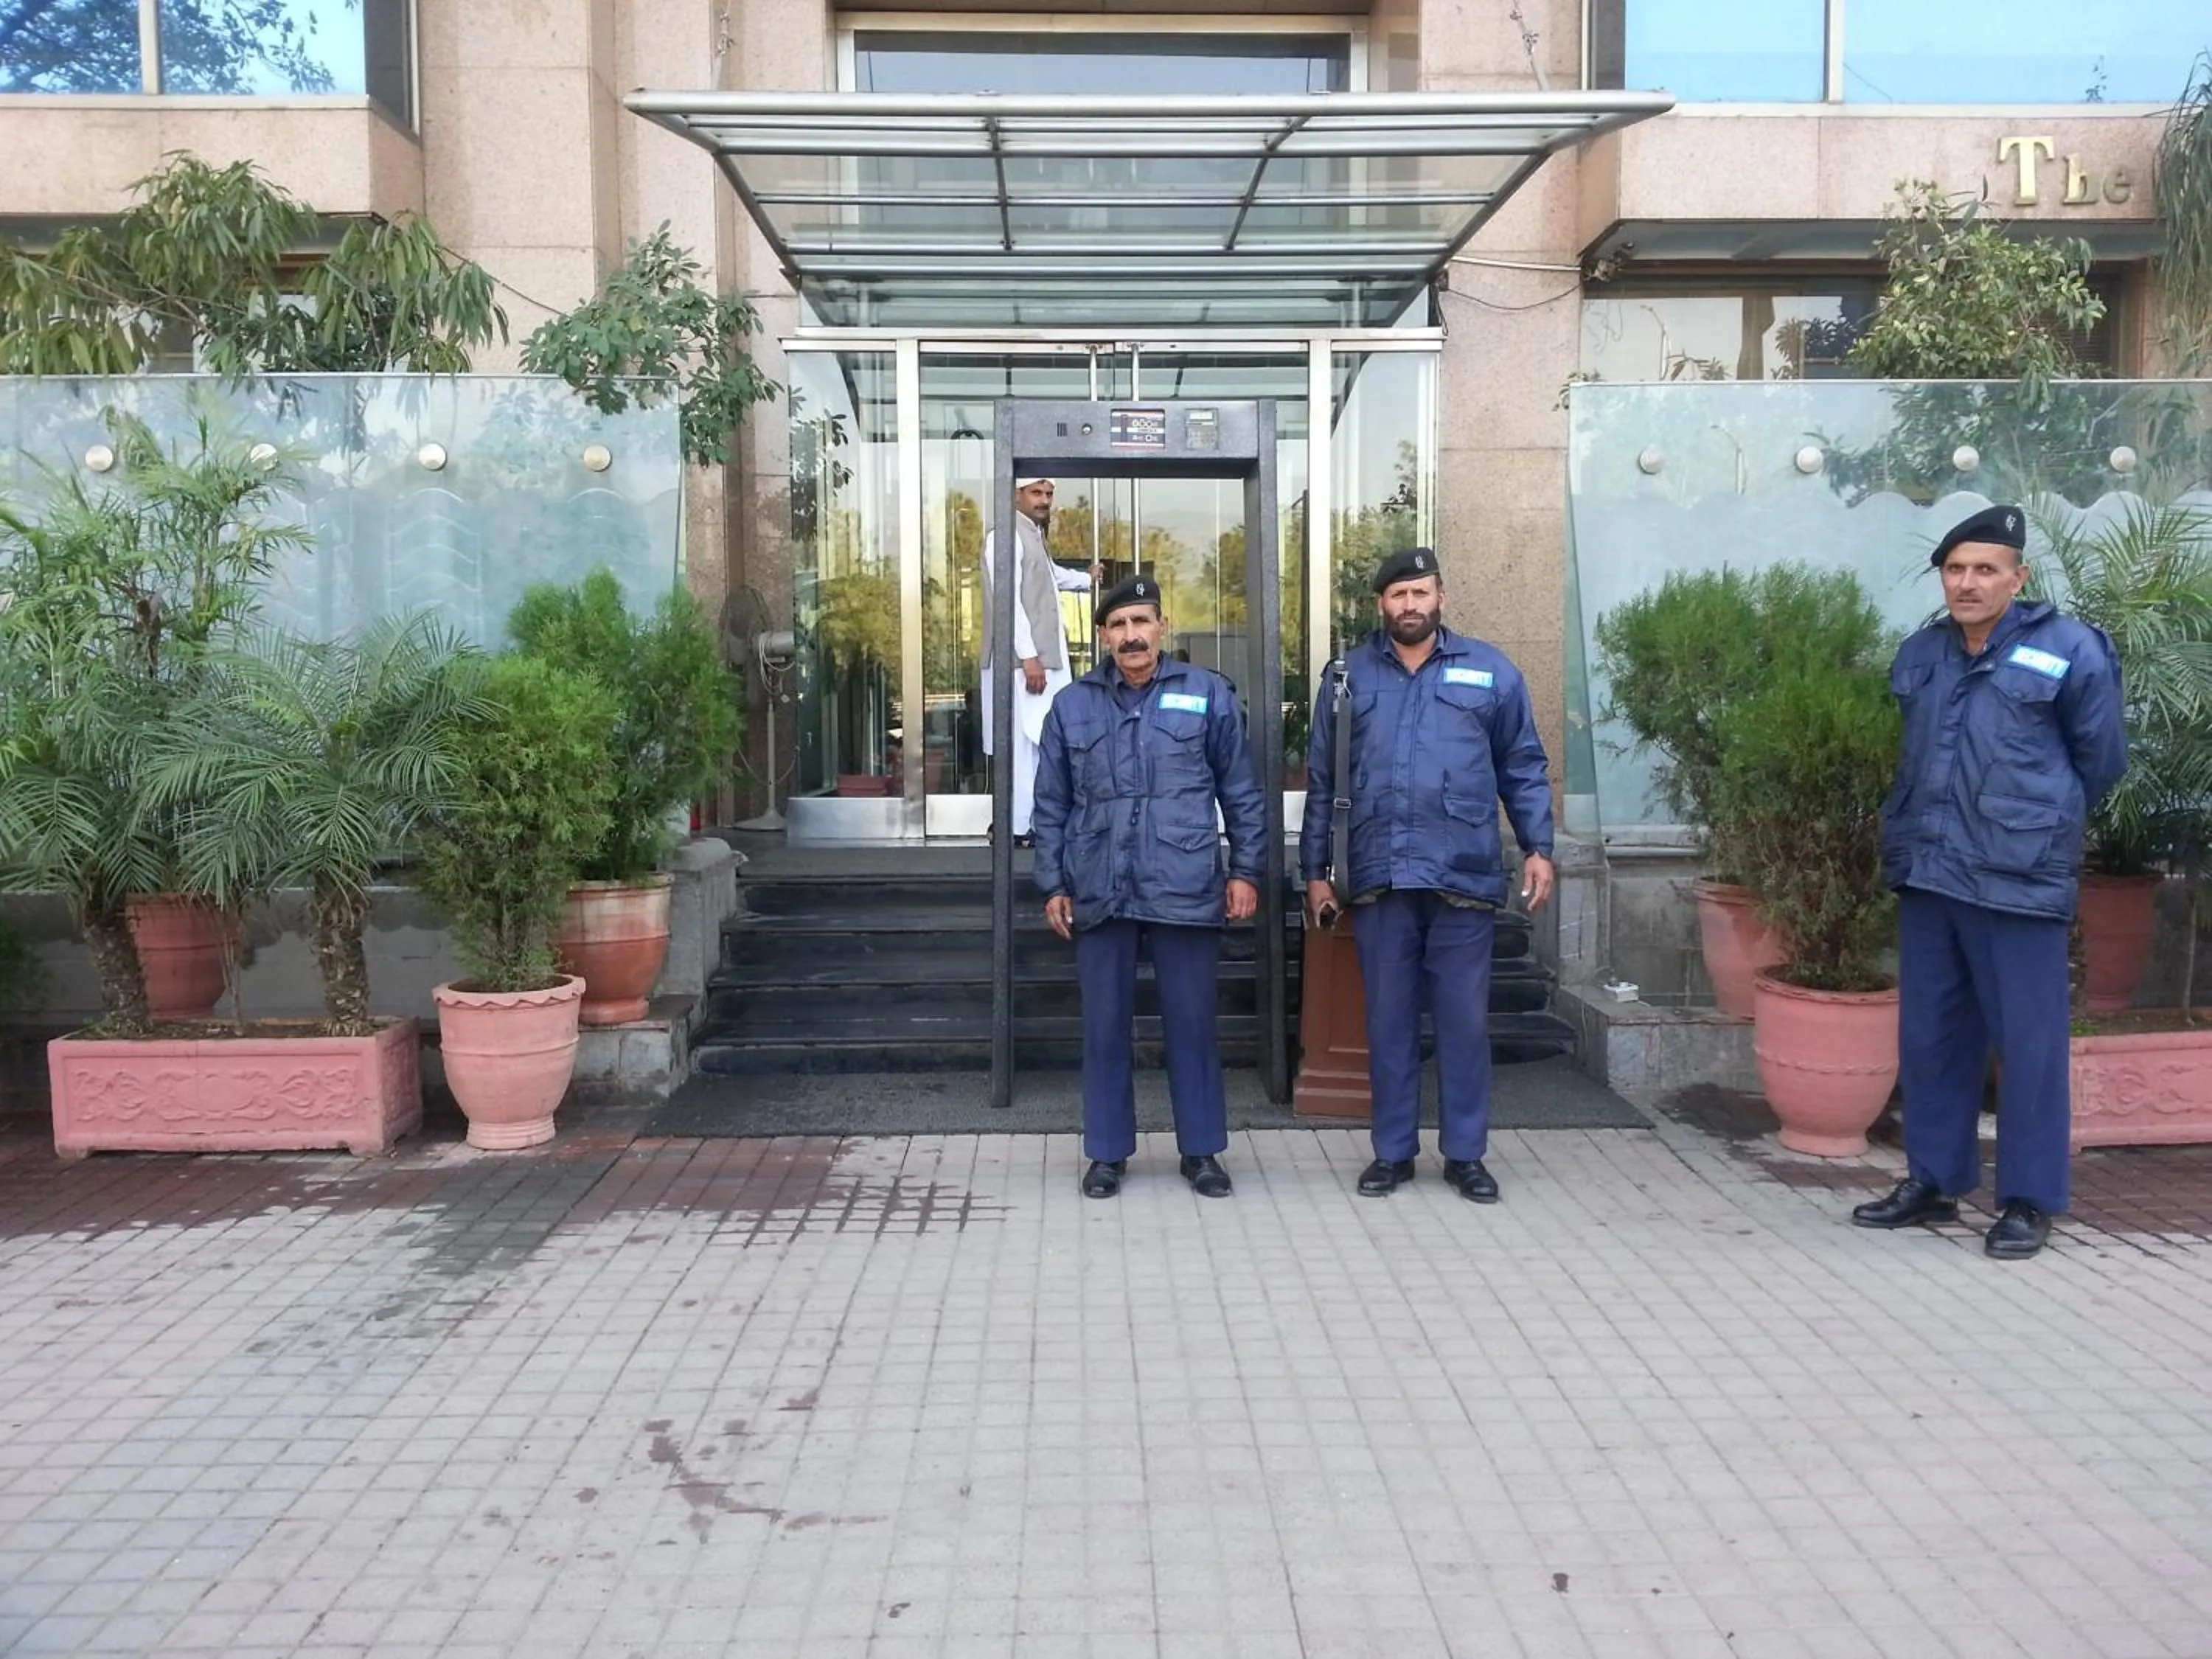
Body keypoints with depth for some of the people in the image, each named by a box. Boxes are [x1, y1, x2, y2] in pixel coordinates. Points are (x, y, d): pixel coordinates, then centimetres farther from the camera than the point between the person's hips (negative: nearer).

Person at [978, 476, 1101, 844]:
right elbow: (1007, 600, -18)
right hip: (1023, 660, -10)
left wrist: (1087, 580, 61)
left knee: (1037, 741, 9)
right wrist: (1029, 656, -23)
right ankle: (1018, 826, -7)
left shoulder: (1033, 536, 21)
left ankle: (1025, 819, 15)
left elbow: (1050, 574, 42)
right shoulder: (1006, 536, -10)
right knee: (1025, 741, -10)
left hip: (1043, 657, 10)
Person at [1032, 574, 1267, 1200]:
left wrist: (1246, 871, 1)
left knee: (1192, 1023, 7)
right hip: (1101, 892, 1)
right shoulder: (1072, 706, 6)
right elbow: (1051, 805, 9)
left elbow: (1241, 792, 5)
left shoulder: (1207, 694, 2)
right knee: (1104, 1027, 8)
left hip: (1186, 889, -1)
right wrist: (1053, 884, 5)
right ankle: (1107, 1152, 21)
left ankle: (1201, 1150, 21)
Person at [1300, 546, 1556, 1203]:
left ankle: (1465, 1154, 19)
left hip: (1464, 877, -1)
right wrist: (1315, 871, 8)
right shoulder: (1349, 674, 8)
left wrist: (1538, 847, -1)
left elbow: (1523, 769, 9)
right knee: (1389, 1020, 8)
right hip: (1379, 878, 1)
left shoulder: (1490, 671, 6)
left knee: (1465, 1020, 6)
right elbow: (1322, 780, 10)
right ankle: (1393, 1151, 20)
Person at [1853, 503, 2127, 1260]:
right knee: (1929, 1035, 12)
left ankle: (2029, 1200, 13)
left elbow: (2102, 759, 3)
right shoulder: (1918, 655, 9)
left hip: (2019, 882, -5)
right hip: (1925, 876, 5)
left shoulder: (2070, 651, -7)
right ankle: (1932, 1181, 25)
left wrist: (2042, 824, 11)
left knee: (2029, 1043, 1)